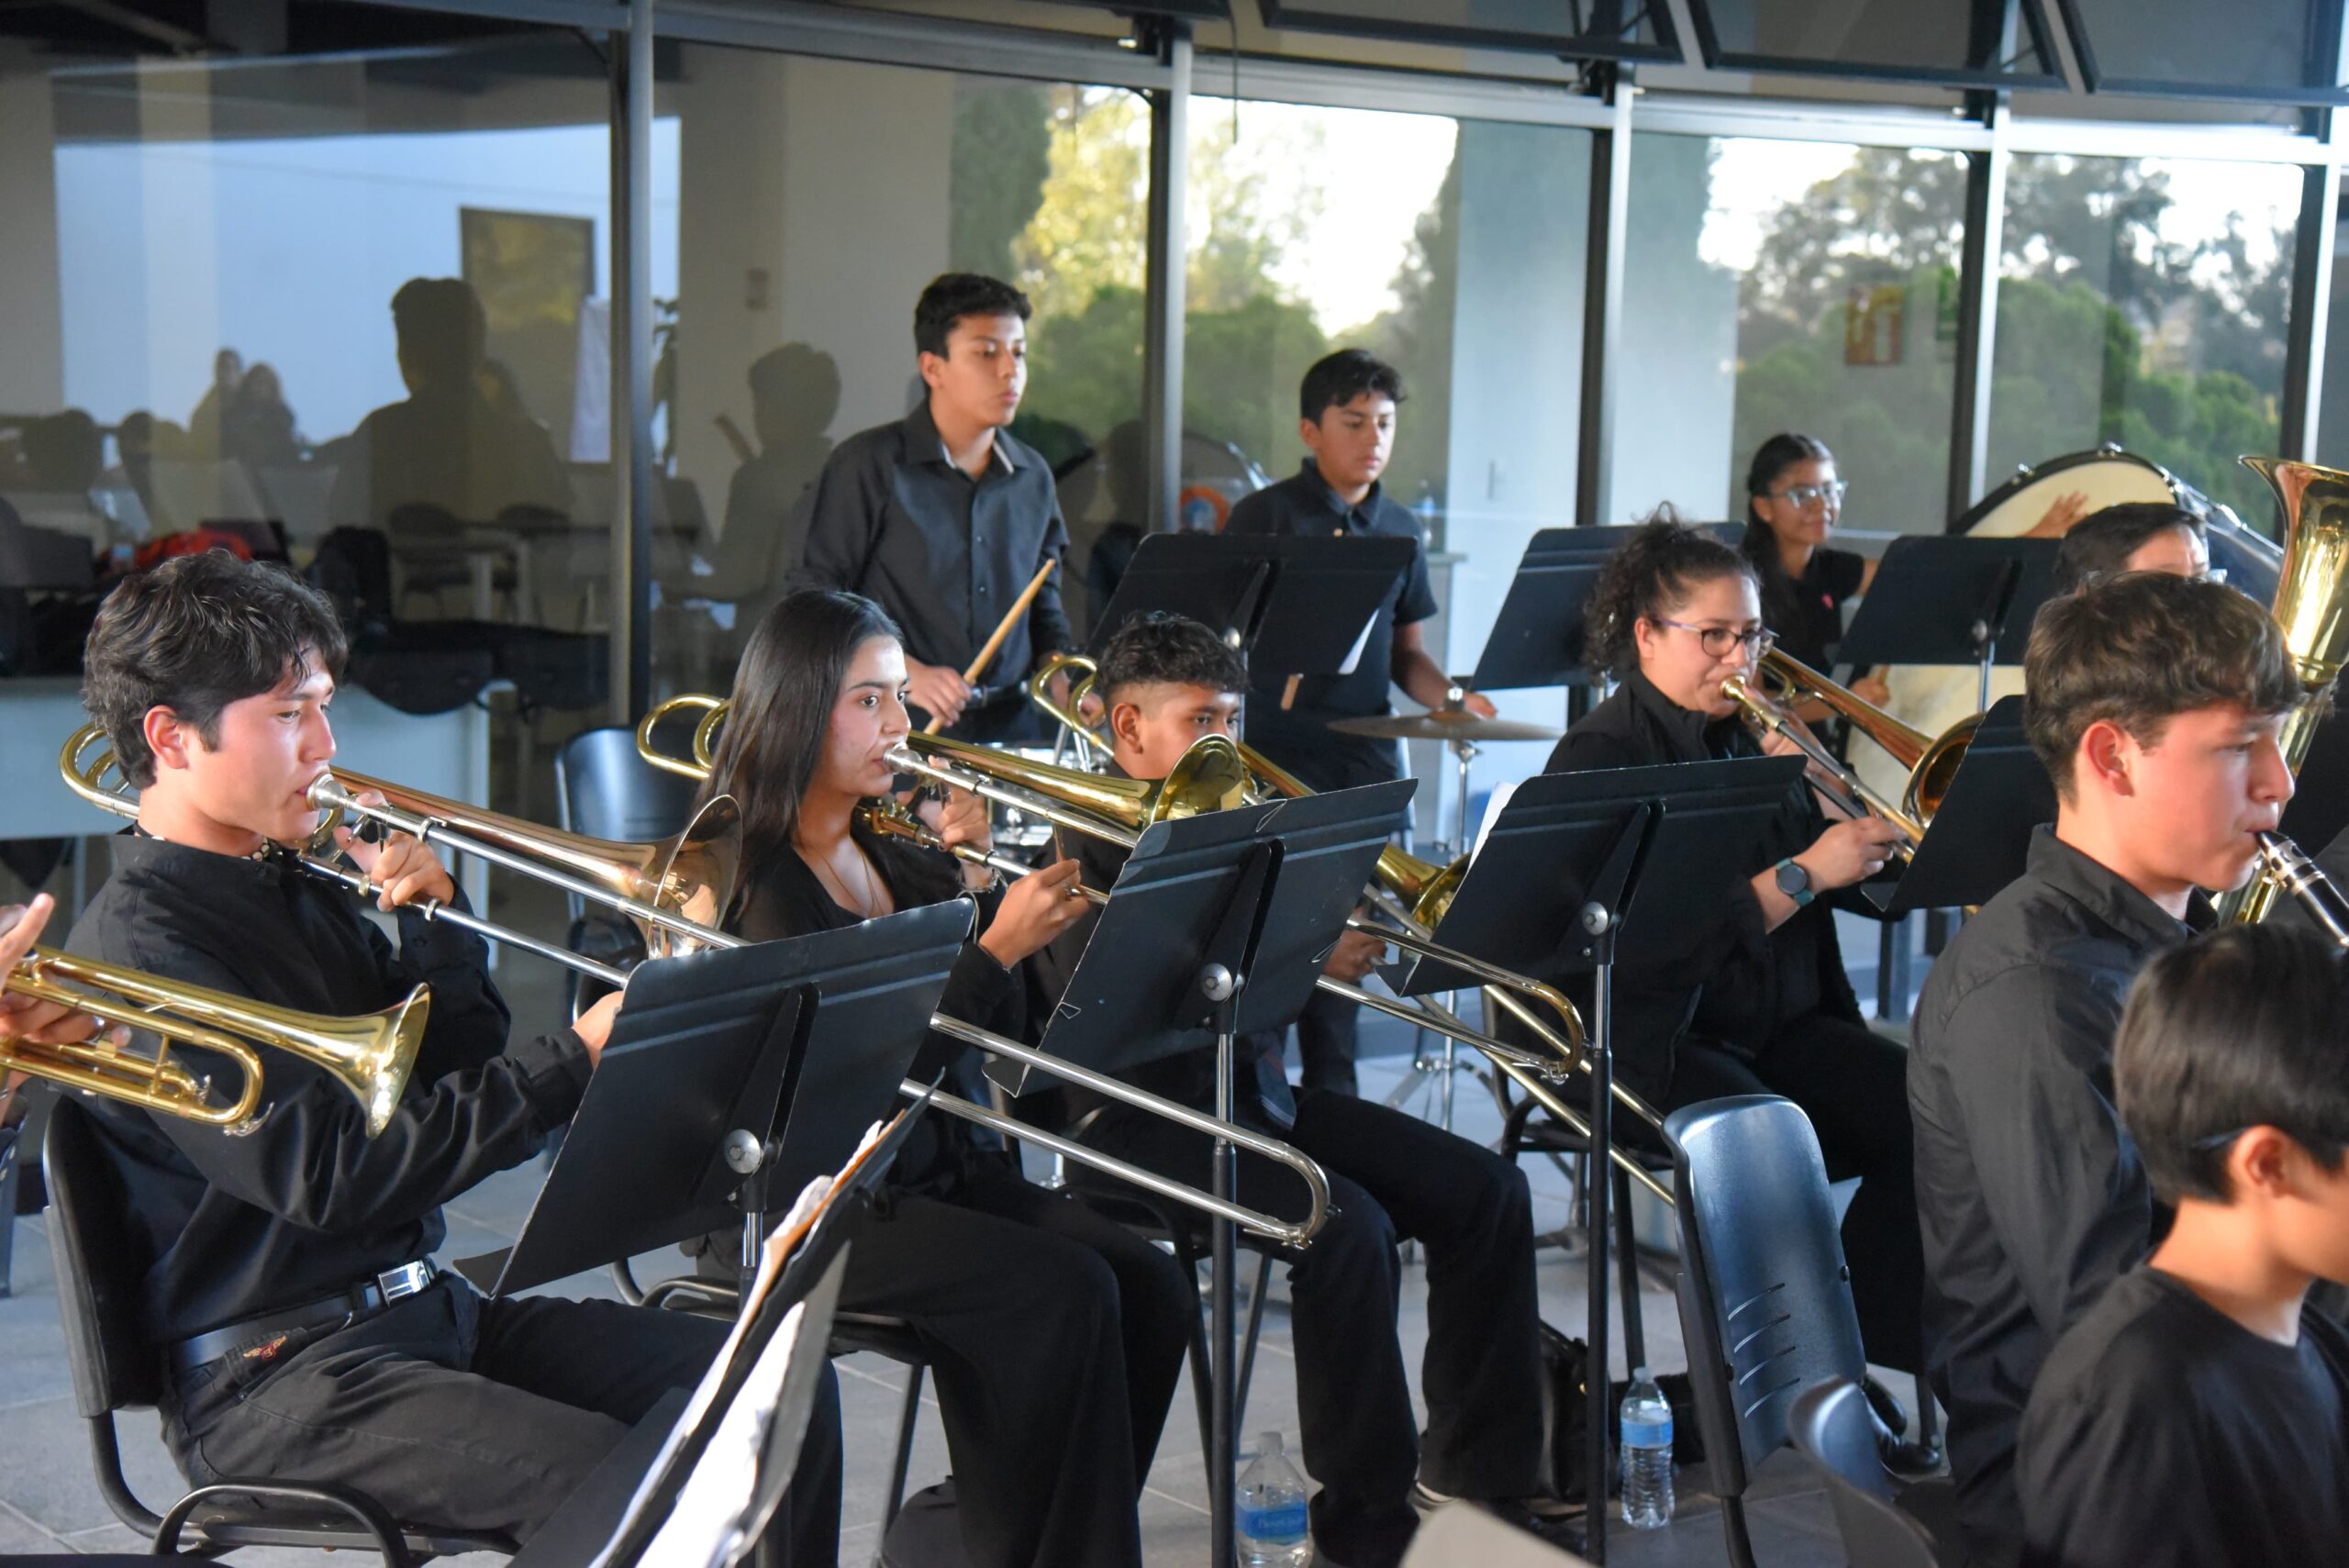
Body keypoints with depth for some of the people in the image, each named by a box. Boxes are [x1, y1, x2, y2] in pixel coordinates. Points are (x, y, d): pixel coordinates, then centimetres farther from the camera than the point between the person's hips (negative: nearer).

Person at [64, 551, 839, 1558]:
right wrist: (576, 1062, -24)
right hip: (272, 1376, -8)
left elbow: (457, 1084, 15)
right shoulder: (134, 946, -14)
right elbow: (326, 1171, -24)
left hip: (431, 1310, 8)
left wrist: (430, 925, -1)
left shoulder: (300, 887, 12)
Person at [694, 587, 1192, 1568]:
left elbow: (999, 1035, 10)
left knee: (1153, 1289, -12)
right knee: (1065, 1292, -25)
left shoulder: (886, 852, 11)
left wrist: (971, 882, -2)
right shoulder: (754, 876, -12)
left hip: (942, 1167, 8)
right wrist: (997, 947, -23)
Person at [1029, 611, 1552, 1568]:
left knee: (1483, 1190, -3)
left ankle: (1475, 1473, 5)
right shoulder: (1080, 835, -9)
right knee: (1348, 1225, -29)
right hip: (1138, 1107, -8)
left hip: (1248, 1086, 8)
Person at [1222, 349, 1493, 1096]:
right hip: (1278, 755, -5)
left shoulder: (1401, 532, 14)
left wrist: (1451, 697, 0)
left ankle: (1330, 1088, 19)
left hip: (1368, 758, 5)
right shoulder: (1266, 516, -1)